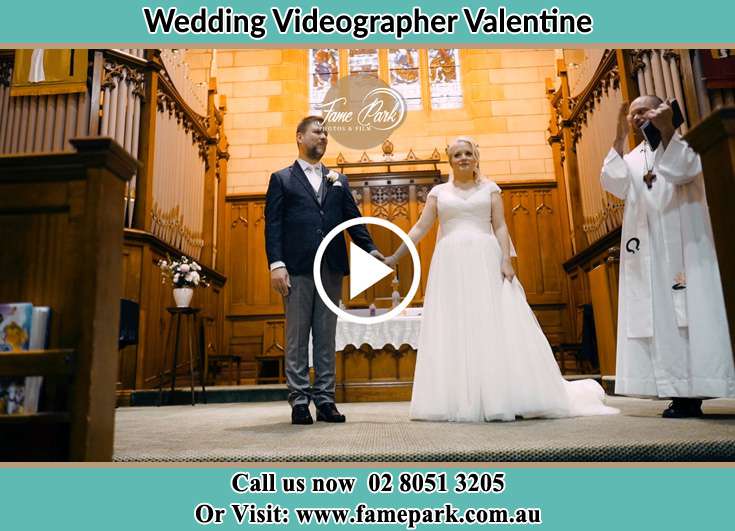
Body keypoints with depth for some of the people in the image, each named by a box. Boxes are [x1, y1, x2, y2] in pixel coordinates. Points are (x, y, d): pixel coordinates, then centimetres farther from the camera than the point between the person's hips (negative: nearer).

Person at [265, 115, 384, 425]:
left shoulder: (338, 181, 19)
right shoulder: (282, 179, 10)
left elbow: (353, 220, 12)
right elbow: (273, 225, 1)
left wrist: (371, 250, -4)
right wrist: (276, 264, -12)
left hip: (332, 269, 3)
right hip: (297, 269, -3)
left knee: (326, 337, 6)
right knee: (297, 336, 1)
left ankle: (325, 399, 13)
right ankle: (299, 400, 9)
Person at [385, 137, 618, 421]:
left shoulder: (489, 188, 12)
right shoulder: (438, 192, 14)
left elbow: (500, 227, 5)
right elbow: (420, 227, 11)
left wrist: (506, 260, -9)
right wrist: (396, 256, 3)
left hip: (486, 262, -1)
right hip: (451, 265, 1)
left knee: (497, 328, -6)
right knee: (453, 331, -2)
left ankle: (504, 398, 1)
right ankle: (461, 401, 3)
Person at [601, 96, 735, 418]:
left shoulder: (681, 146, 8)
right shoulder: (631, 158, 18)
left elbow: (682, 171, -14)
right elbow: (613, 184, -2)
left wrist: (667, 130, -21)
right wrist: (620, 138, -7)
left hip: (680, 247, -4)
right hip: (646, 252, 4)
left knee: (685, 313, -8)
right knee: (655, 316, 0)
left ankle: (691, 393, -5)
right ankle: (675, 390, 4)